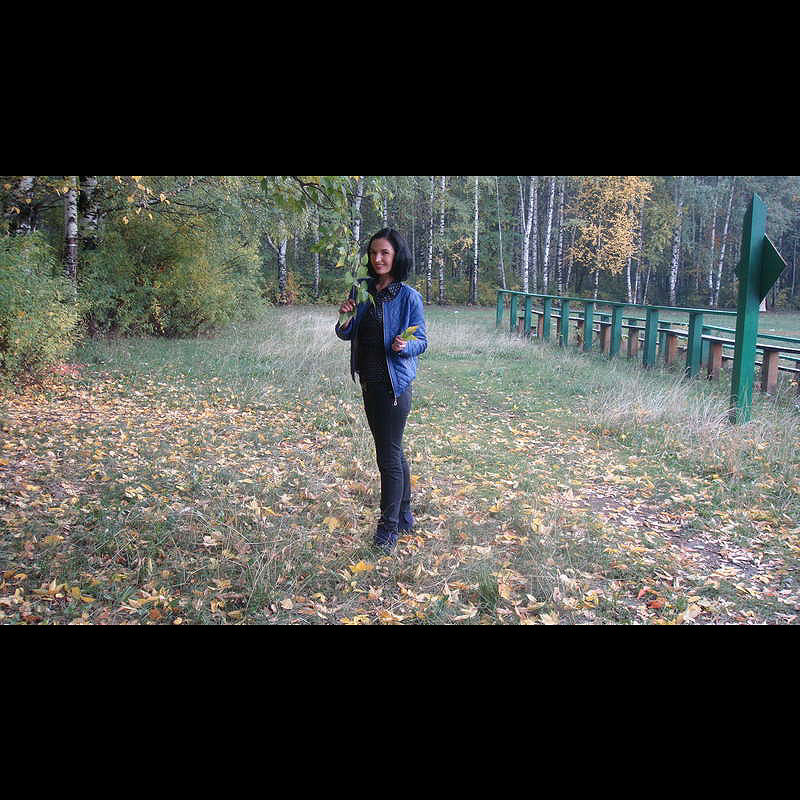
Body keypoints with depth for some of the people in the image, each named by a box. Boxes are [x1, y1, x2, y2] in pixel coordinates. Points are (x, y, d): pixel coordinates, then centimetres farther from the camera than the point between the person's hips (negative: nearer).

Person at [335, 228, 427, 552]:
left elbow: (422, 341, -6)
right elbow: (348, 335, 10)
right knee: (393, 452, 17)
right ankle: (404, 517, 32)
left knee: (389, 456, -2)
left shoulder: (408, 296, -11)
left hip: (394, 384, -7)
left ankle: (389, 526, 10)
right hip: (369, 381, 7)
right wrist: (345, 320, -12)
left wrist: (404, 346, -27)